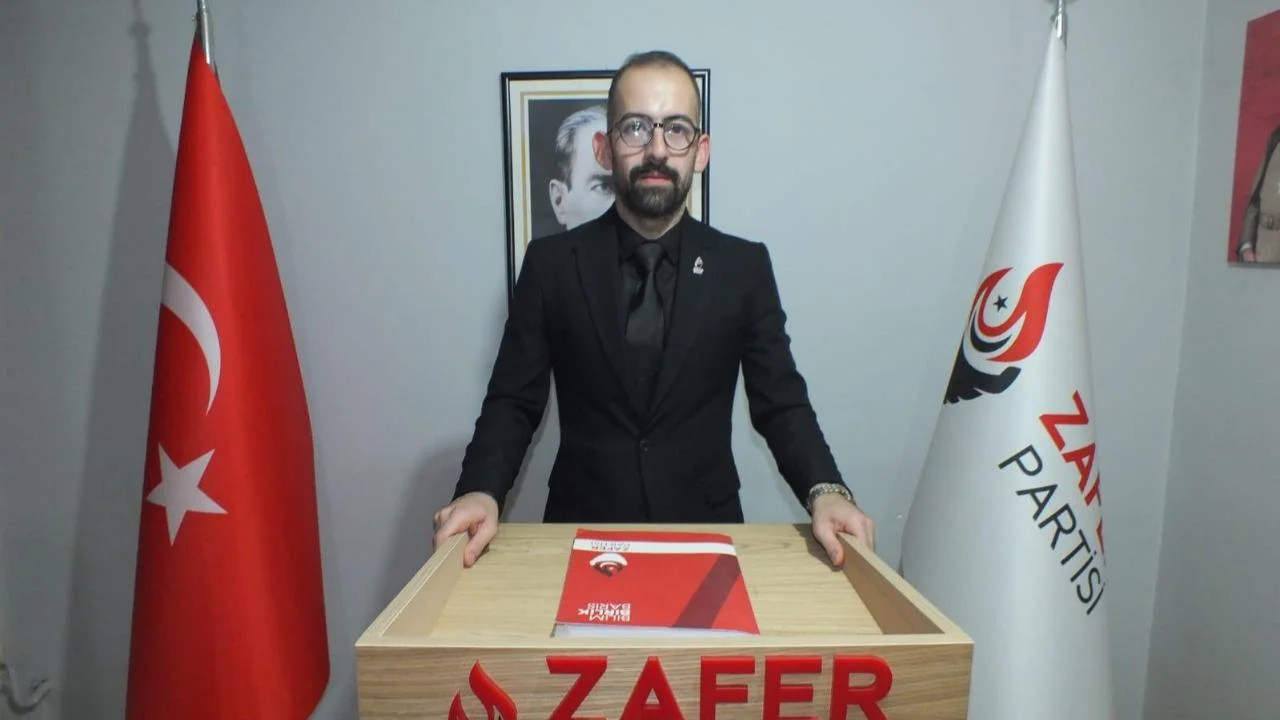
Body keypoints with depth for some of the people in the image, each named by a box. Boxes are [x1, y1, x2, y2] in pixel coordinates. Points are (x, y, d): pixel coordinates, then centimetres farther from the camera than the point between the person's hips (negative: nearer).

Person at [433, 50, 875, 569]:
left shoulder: (744, 266, 0)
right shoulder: (550, 263, -1)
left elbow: (781, 403, 1)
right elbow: (514, 402, 1)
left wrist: (825, 491, -17)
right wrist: (480, 492, -17)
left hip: (706, 530, 1)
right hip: (582, 529, 0)